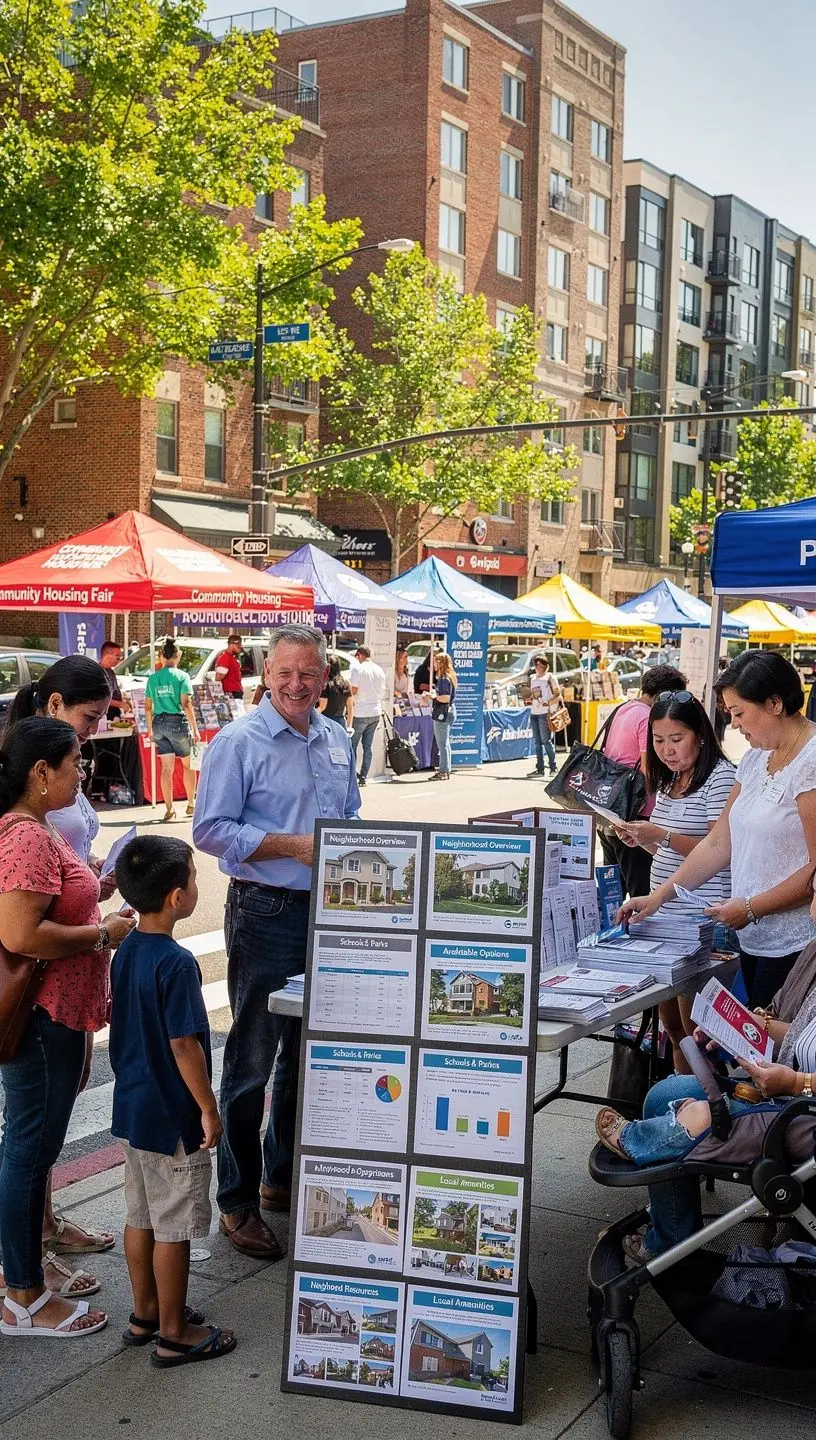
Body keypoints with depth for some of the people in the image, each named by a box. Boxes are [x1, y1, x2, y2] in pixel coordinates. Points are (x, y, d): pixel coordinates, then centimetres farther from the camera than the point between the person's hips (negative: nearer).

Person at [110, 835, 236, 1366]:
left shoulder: (126, 951, 1)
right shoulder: (176, 964, -24)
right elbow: (184, 1045, -23)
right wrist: (209, 1109, -14)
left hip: (132, 1106, 9)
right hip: (173, 1116, -9)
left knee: (142, 1217, 20)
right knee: (174, 1228, 5)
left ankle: (145, 1313, 33)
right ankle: (174, 1333, 16)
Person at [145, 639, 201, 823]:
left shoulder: (153, 678, 6)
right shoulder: (182, 676, -6)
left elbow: (148, 707, 9)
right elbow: (186, 704, -14)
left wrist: (150, 729, 18)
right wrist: (195, 728, -10)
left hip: (159, 723, 3)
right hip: (178, 722, -3)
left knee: (167, 768, 4)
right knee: (188, 765, 13)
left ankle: (169, 808, 0)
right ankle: (191, 804, 18)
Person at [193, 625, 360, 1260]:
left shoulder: (336, 740, 11)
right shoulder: (238, 742, -9)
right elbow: (211, 830, -14)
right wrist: (292, 845, -19)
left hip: (329, 911, 7)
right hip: (267, 914, -7)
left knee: (310, 1051, 16)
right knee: (252, 1061, 0)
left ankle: (283, 1174, 32)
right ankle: (238, 1201, 11)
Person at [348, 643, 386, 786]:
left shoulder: (357, 668, -11)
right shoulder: (379, 670, 9)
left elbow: (353, 690, -16)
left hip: (360, 713, -6)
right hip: (375, 712, 6)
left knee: (352, 745, 2)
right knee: (368, 746, 9)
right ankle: (363, 776, 8)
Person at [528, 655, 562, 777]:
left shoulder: (550, 677, -1)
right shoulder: (532, 678, 18)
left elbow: (558, 695, -5)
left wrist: (549, 703, -19)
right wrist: (529, 700, 8)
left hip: (544, 713, -7)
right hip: (534, 712, 7)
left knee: (546, 741, -9)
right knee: (537, 742, 8)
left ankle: (553, 767, -4)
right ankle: (539, 768, 11)